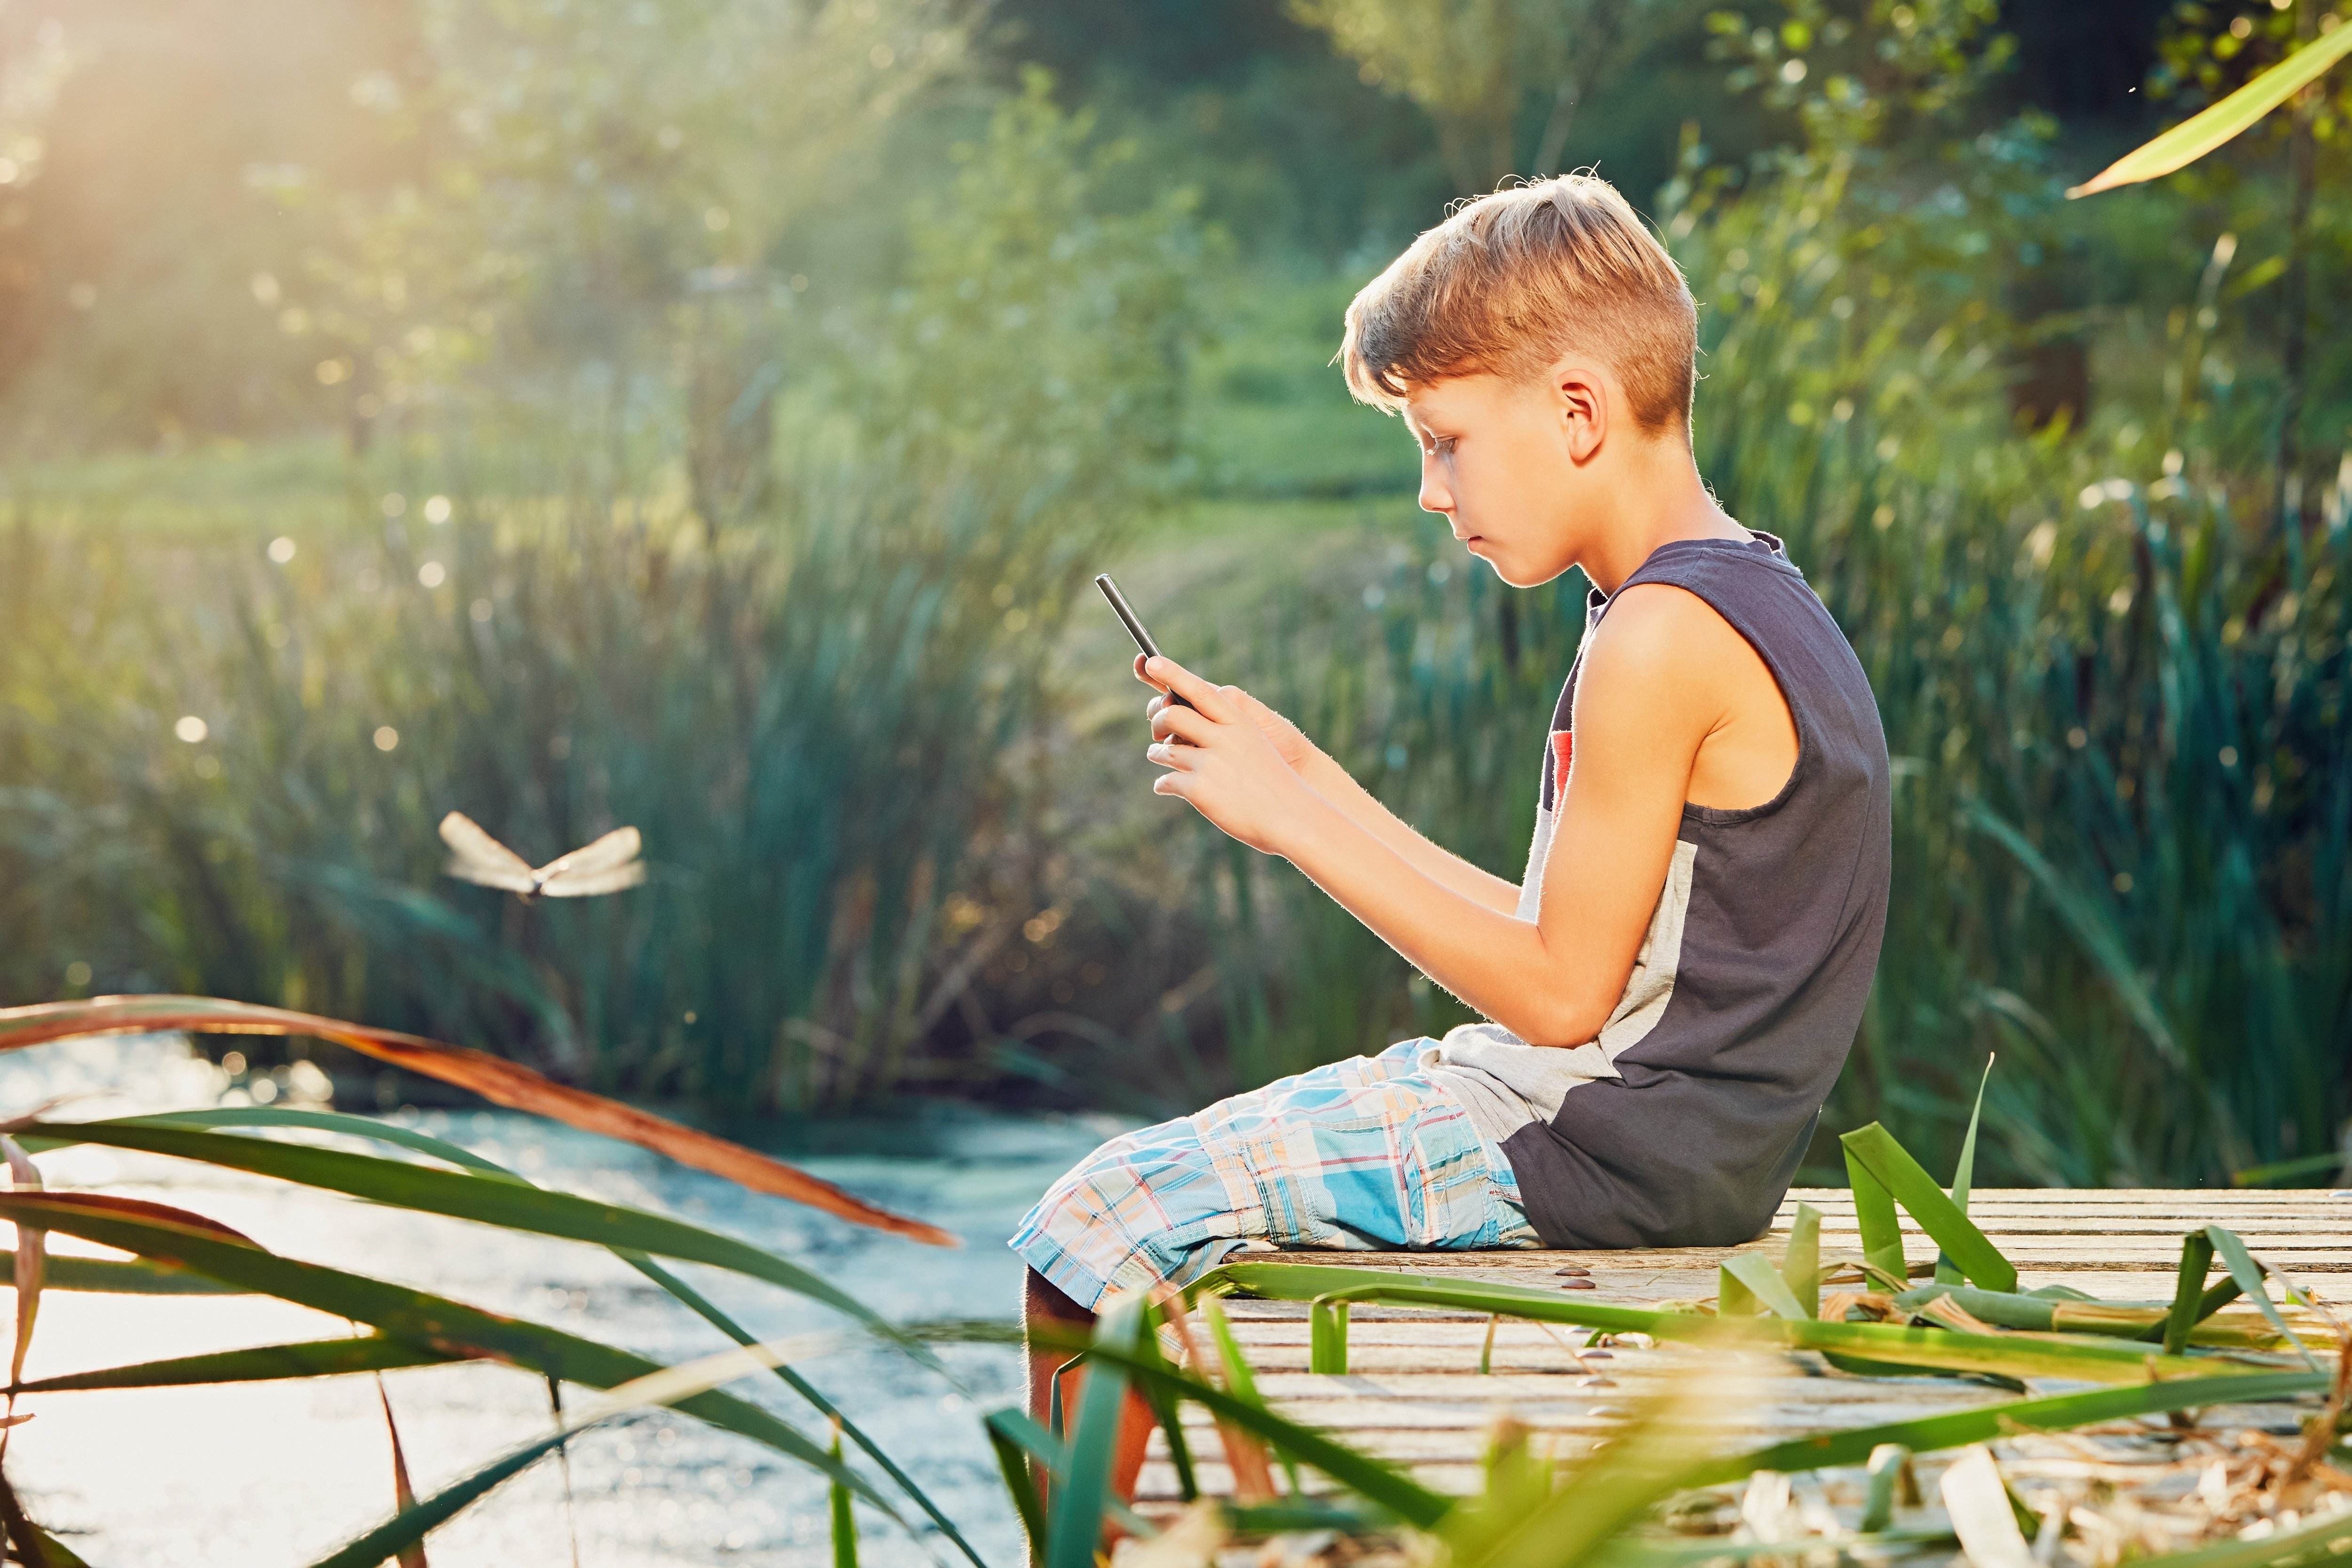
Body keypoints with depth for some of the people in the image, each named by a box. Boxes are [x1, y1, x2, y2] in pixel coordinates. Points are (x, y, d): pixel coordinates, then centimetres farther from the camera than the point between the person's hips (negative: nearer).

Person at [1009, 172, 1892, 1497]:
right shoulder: (1752, 601, 11)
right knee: (1165, 1186, 22)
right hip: (1674, 1126, 11)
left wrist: (1293, 816, -15)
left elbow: (1560, 991, -20)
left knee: (1101, 1228, -10)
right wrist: (1310, 786, 10)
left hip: (1609, 1144, -11)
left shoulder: (1663, 634, -20)